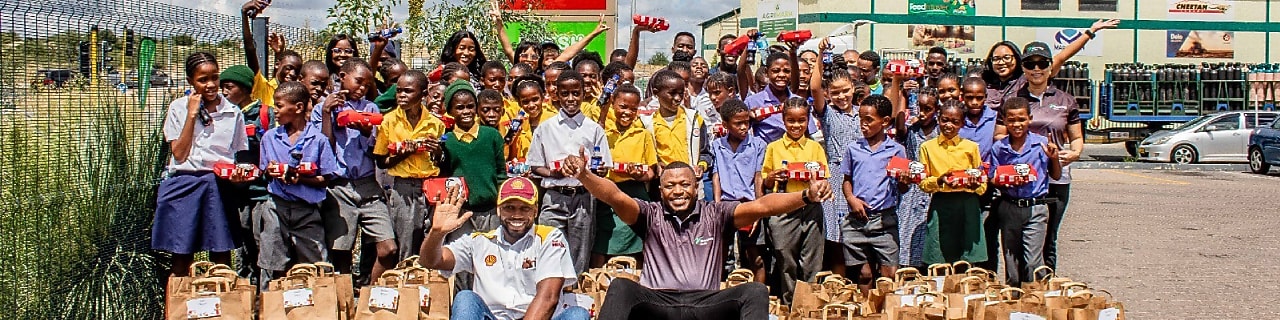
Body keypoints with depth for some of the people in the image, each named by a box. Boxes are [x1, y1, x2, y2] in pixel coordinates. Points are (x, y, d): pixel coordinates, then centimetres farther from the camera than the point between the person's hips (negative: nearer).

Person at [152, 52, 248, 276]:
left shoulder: (233, 113, 8)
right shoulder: (178, 108, 5)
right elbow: (179, 154, -4)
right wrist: (192, 114, -6)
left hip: (220, 186, 1)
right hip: (184, 185, 0)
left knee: (221, 258, 2)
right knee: (181, 260, 2)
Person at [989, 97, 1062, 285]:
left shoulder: (1042, 144, -1)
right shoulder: (999, 148, 1)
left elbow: (1056, 176, 8)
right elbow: (993, 179, 6)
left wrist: (1054, 159, -10)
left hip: (1036, 208, -2)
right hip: (1009, 208, 2)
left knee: (1032, 262, -9)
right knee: (1011, 262, 11)